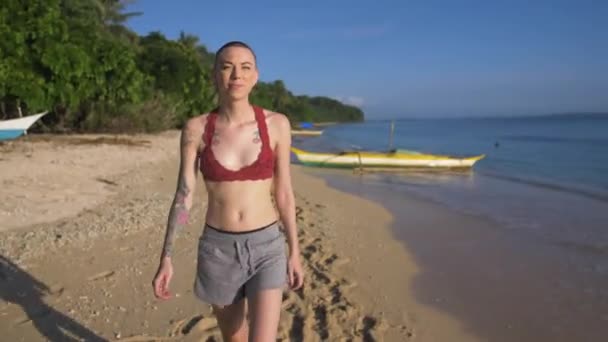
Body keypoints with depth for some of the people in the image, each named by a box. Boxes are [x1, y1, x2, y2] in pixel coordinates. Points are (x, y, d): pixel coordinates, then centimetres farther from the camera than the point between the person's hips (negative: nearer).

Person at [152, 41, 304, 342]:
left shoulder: (276, 124, -5)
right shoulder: (196, 129, -5)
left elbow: (283, 192, 1)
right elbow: (183, 195, -2)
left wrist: (294, 252, 4)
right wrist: (166, 258, -5)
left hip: (266, 247, -1)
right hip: (218, 249, 1)